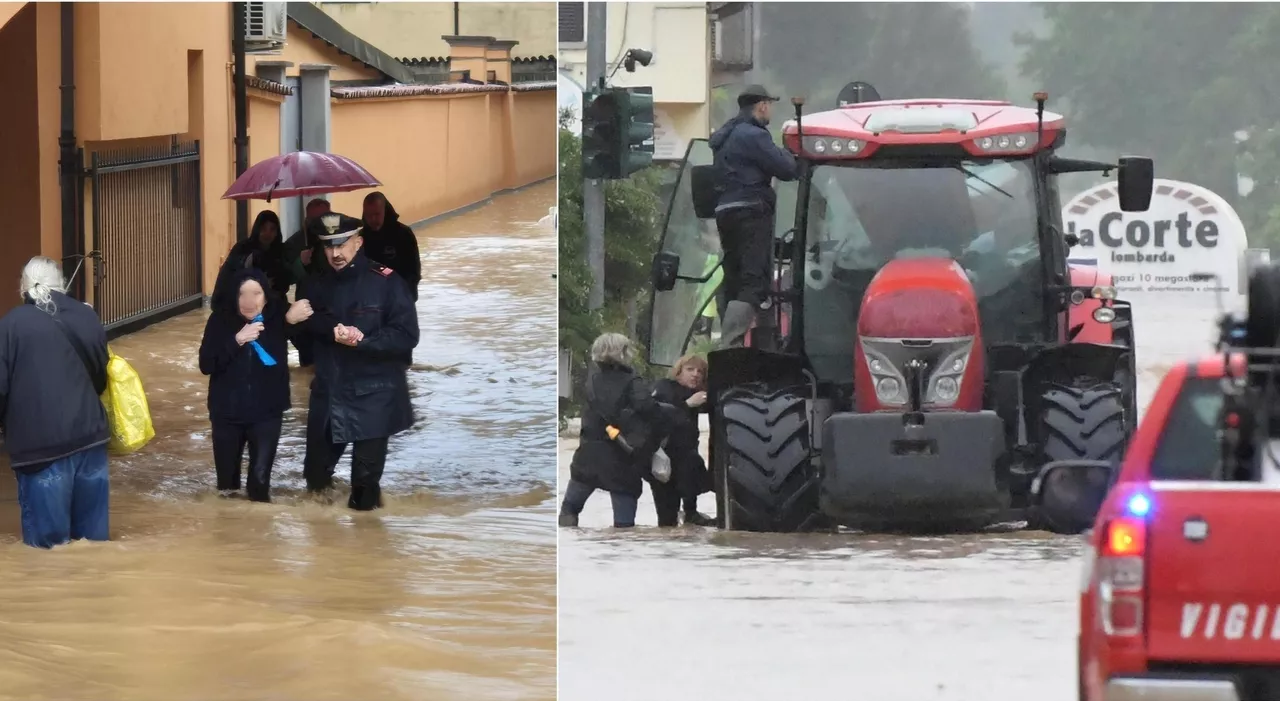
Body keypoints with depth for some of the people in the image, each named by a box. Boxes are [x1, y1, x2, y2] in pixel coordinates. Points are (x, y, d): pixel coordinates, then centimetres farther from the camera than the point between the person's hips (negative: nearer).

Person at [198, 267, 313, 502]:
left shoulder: (278, 316, -10)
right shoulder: (222, 319, -11)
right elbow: (206, 365, -15)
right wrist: (236, 340, -27)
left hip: (266, 412, -1)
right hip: (227, 412, 1)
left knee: (260, 478, -8)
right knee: (226, 475, 14)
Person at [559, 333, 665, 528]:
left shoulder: (593, 378, 5)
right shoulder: (631, 382, -10)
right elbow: (650, 409, -24)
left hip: (590, 453, 3)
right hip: (622, 460, -3)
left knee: (569, 507, 23)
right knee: (624, 522, 2)